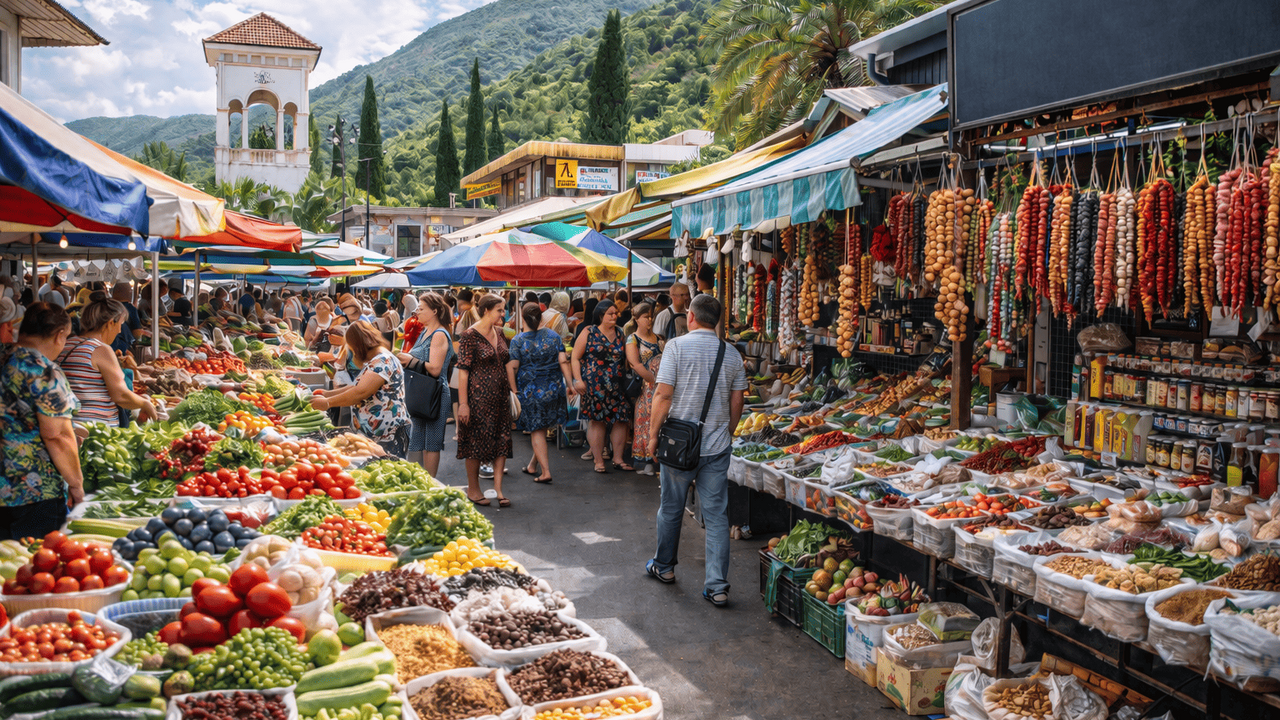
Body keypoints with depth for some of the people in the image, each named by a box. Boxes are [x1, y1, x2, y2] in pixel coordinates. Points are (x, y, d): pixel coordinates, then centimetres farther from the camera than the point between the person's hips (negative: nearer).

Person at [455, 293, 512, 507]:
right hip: (478, 395, -7)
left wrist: (511, 391, 13)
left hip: (500, 395, 7)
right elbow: (463, 371, -15)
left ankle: (498, 489, 7)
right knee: (476, 441, 3)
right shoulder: (470, 336, -12)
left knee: (502, 441, 2)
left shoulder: (499, 333, 9)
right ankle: (473, 489, 17)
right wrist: (463, 403, -19)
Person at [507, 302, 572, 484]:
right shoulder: (553, 336, 1)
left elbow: (512, 368, -11)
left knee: (537, 431, 3)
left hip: (530, 390, -3)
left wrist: (514, 390, -4)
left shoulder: (517, 341, -7)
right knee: (543, 428, 15)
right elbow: (563, 362, -3)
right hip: (553, 388, 3)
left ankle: (545, 471, -3)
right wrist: (570, 384, 2)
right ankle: (532, 465, 26)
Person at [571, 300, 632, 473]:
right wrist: (578, 379, -10)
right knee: (597, 420, -1)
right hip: (595, 385, -4)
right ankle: (598, 461, 8)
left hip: (617, 385, 4)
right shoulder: (589, 333, 1)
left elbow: (626, 358, 19)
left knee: (621, 420, 1)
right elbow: (576, 357, 0)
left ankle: (618, 459, 13)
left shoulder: (621, 333, 11)